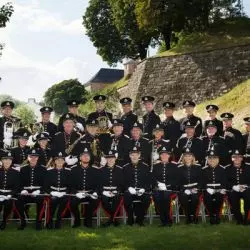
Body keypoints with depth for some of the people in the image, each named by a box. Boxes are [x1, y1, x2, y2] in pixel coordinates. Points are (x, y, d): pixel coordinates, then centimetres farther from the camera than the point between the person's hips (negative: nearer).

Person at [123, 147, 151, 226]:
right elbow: (123, 181, 6)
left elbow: (149, 181, 6)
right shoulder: (125, 167, 11)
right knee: (127, 198, -32)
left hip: (142, 191, 0)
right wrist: (129, 188, -13)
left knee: (147, 199, -30)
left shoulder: (145, 167, 10)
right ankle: (130, 219, -8)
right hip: (130, 191, 0)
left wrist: (143, 189, -11)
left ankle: (140, 219, -5)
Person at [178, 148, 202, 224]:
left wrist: (196, 188, -11)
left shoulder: (198, 167, 8)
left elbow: (200, 180, 5)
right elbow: (179, 182, 4)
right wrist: (184, 190, -11)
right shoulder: (179, 168, 8)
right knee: (183, 198, -26)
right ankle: (188, 217, -7)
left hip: (195, 189, -1)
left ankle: (194, 216, -8)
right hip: (184, 190, 1)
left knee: (195, 197, -28)